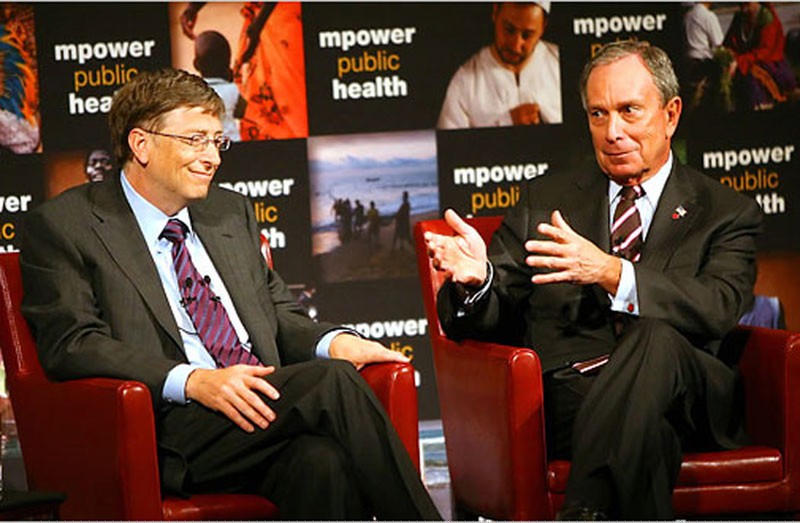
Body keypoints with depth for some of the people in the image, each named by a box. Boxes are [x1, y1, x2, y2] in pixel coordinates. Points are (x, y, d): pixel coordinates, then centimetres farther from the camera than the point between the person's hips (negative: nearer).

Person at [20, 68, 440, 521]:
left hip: (258, 404, 5)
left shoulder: (232, 212, 25)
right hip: (171, 436, -5)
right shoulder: (63, 225, 5)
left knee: (324, 459, -33)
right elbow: (72, 344, -7)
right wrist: (194, 381, -20)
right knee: (333, 382, -28)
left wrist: (334, 342, 3)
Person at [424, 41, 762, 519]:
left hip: (691, 400, 0)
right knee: (644, 424, -37)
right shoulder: (546, 201, 24)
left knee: (656, 340, -38)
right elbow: (493, 317, 16)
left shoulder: (729, 213, 16)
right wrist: (476, 278, -10)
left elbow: (718, 309, -5)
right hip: (567, 397, 0)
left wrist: (611, 273, -21)